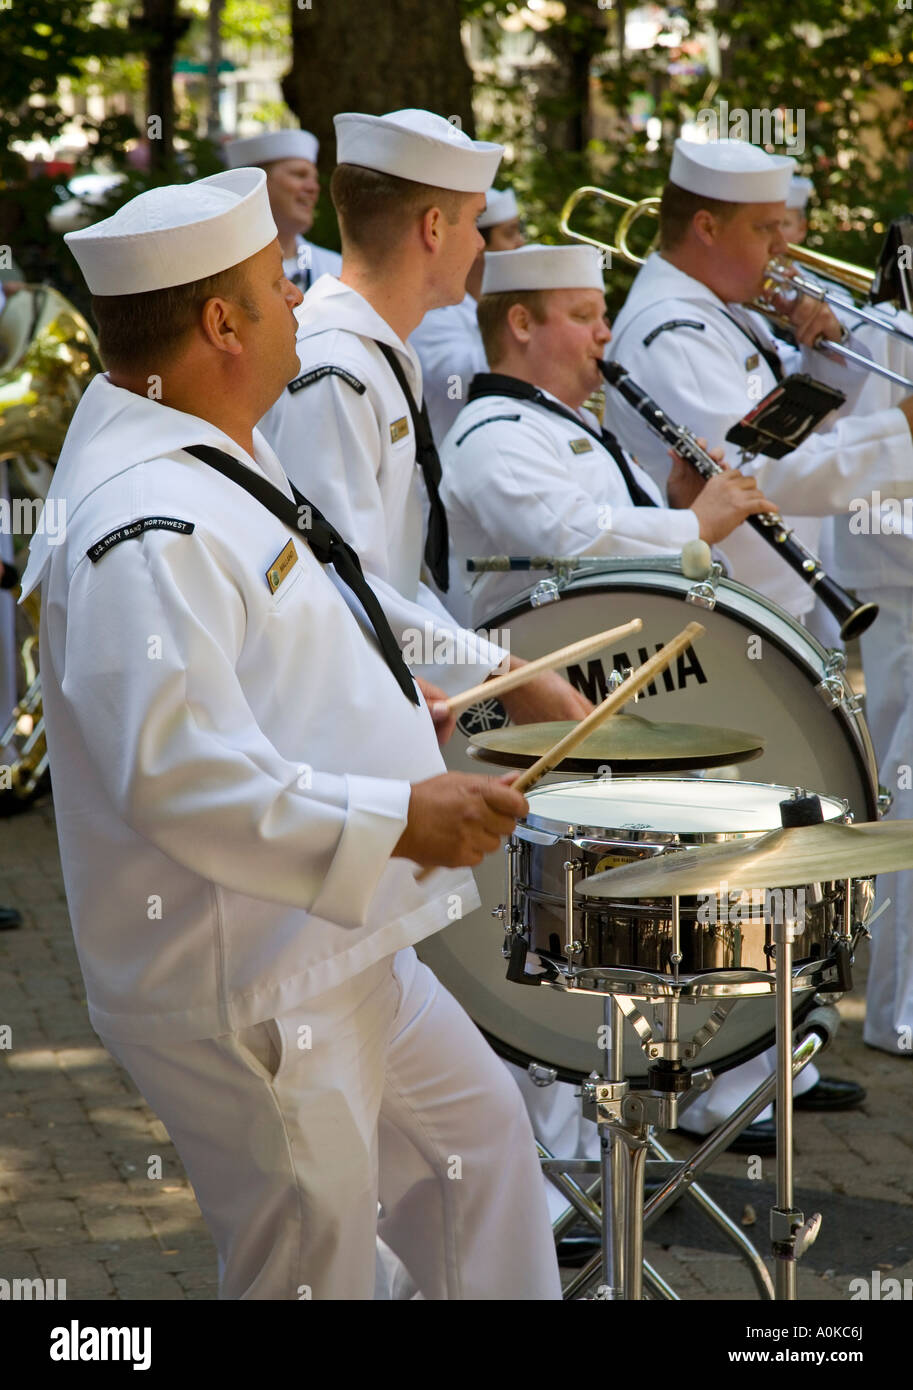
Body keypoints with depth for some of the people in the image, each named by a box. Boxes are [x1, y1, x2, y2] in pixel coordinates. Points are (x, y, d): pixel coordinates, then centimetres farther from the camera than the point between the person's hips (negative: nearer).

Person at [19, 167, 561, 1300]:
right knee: (314, 1272, 0)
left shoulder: (205, 456, 10)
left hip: (343, 951, 11)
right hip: (245, 997, -11)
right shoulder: (146, 530, -26)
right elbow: (172, 771, -34)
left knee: (477, 1131, 23)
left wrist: (378, 700, 24)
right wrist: (394, 818, -31)